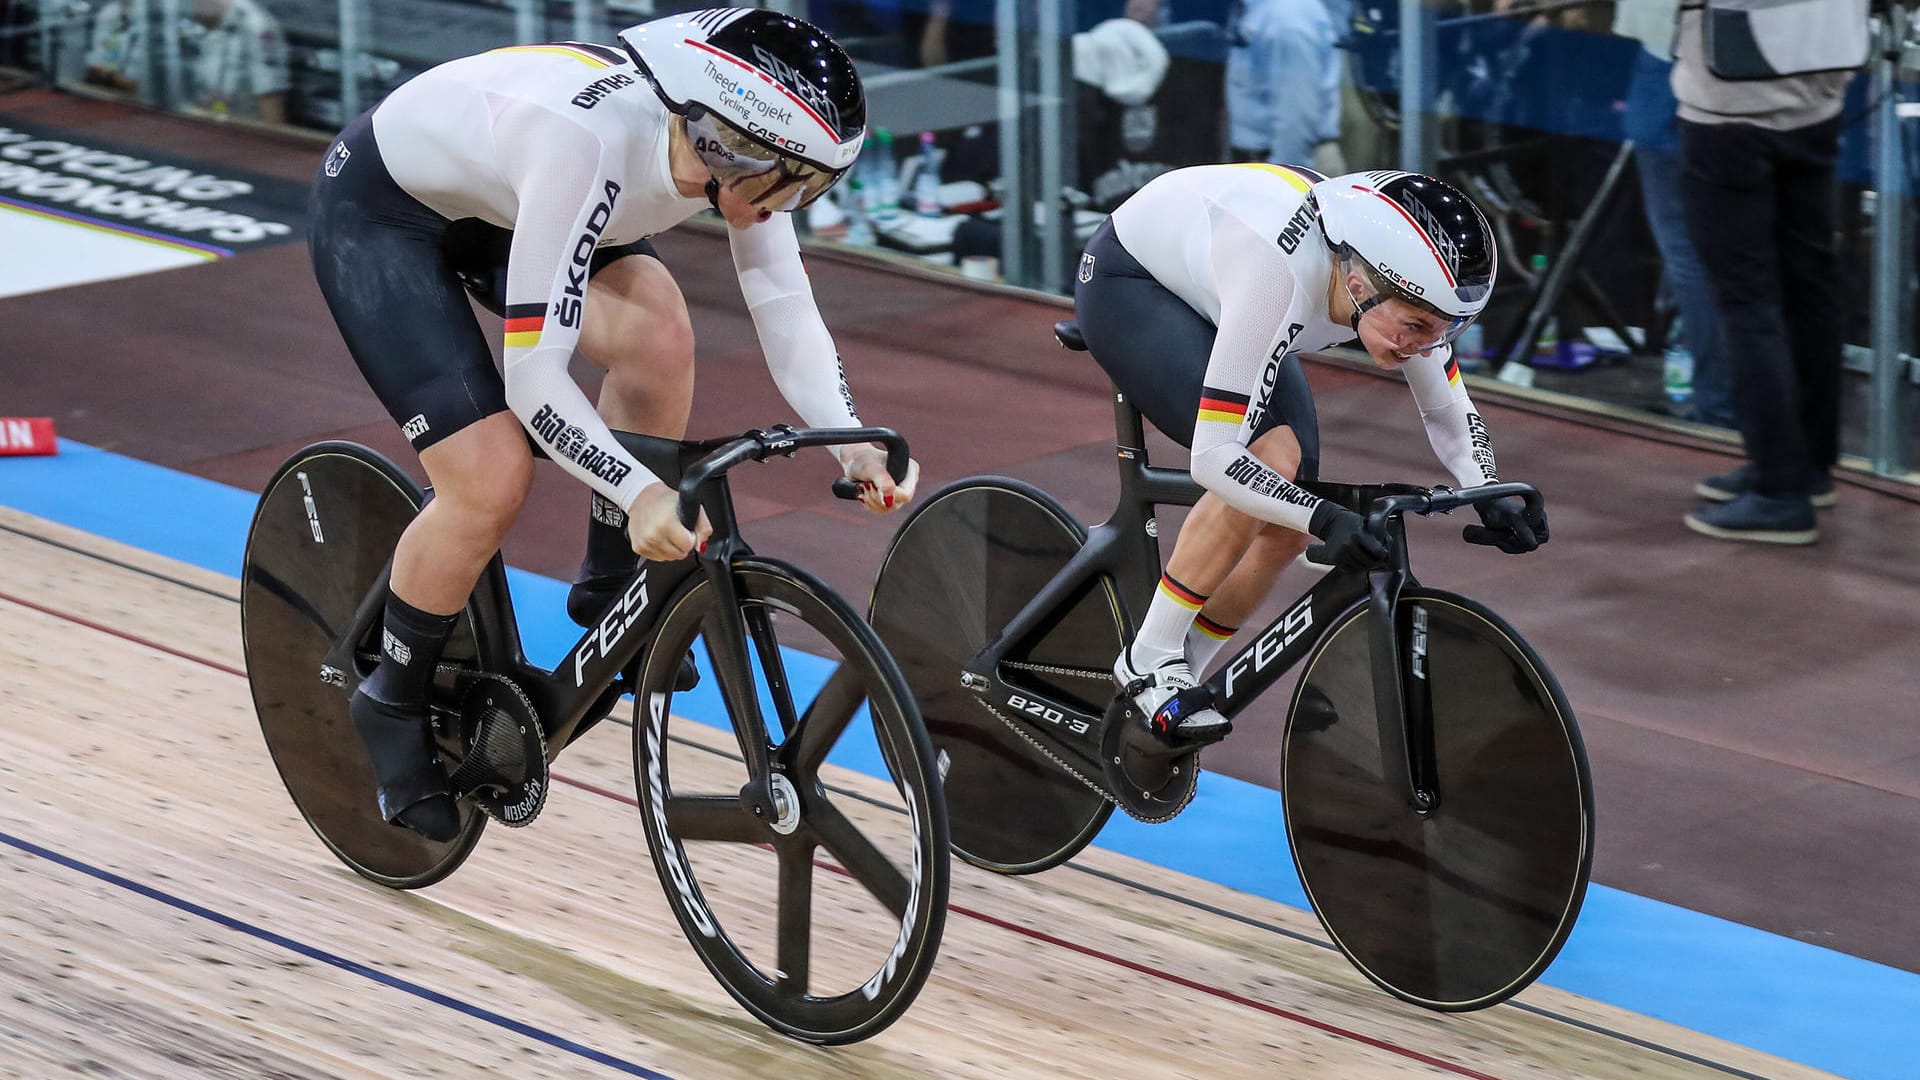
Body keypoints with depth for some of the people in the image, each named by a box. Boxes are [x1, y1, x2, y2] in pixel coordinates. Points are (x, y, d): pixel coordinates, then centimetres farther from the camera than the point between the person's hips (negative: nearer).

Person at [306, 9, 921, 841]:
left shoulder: (738, 139, -21)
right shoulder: (591, 142, -41)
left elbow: (784, 306, -15)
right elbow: (533, 376, -39)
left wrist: (851, 442, -30)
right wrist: (642, 493, -50)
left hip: (493, 202, 7)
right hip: (378, 210, -7)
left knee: (657, 334, -17)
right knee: (492, 482, -18)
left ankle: (610, 594, 5)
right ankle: (392, 706, 7)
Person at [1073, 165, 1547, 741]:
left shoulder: (1404, 284, -22)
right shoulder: (1281, 281, -42)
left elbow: (1450, 414, -6)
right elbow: (1214, 460, -41)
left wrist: (1491, 498, -23)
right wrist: (1327, 518, -50)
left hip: (1206, 296, 7)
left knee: (1288, 526, -5)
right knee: (1271, 457, -28)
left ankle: (1175, 673, 14)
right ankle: (1149, 662, -15)